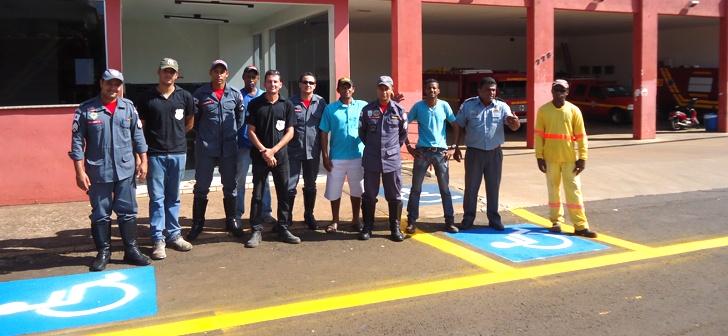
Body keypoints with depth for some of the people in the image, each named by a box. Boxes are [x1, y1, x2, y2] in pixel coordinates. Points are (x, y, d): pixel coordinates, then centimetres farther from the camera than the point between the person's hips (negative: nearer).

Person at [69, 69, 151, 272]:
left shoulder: (128, 107, 4)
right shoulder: (86, 110, -4)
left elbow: (138, 137, 9)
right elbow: (77, 143, -3)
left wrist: (143, 161, 3)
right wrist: (80, 172, -7)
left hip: (126, 170, 2)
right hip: (98, 172, -2)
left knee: (128, 212, 9)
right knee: (100, 214, 8)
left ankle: (131, 250, 18)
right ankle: (103, 252, 20)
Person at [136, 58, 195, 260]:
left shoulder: (184, 97, 4)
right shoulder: (146, 97, -2)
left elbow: (190, 122, 17)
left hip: (178, 153, 2)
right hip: (155, 154, -2)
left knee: (173, 197, 12)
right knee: (157, 198, 0)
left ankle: (174, 235, 21)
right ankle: (158, 240, 5)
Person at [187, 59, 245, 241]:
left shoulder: (235, 94, 1)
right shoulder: (200, 94, -4)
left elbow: (240, 117, 13)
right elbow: (193, 118, 3)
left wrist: (233, 132, 11)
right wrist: (202, 133, 4)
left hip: (229, 146, 2)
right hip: (205, 147, -2)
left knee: (230, 186, 11)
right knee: (201, 187, 4)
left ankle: (231, 220, 25)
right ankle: (197, 223, 15)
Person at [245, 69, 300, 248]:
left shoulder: (287, 105, 4)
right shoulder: (255, 104, 2)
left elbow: (290, 132, 0)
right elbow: (251, 131, 0)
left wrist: (273, 150, -10)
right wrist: (263, 151, -11)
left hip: (281, 156, 1)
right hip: (259, 156, -1)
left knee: (284, 194, 5)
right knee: (257, 195, 2)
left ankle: (283, 228, 16)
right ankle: (256, 230, 8)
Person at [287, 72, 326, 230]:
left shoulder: (321, 102, 0)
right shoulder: (291, 102, -2)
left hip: (313, 151, 2)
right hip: (293, 150, -1)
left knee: (310, 186, 15)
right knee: (290, 186, 1)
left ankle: (309, 215, 29)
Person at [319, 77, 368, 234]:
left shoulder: (363, 106, 2)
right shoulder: (330, 109, 0)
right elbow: (324, 133, 0)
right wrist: (325, 156, -5)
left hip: (358, 156, 1)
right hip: (336, 157, 0)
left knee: (357, 190, 11)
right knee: (334, 191, 7)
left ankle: (356, 220, 26)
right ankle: (335, 221, 22)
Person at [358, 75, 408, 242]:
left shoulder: (399, 110, 0)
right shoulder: (368, 110, 0)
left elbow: (404, 133, 12)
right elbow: (362, 131, 12)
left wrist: (394, 147, 10)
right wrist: (371, 146, 11)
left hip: (392, 159, 0)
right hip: (371, 160, 0)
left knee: (394, 196, 6)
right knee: (369, 195, 8)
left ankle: (395, 228, 18)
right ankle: (368, 227, 19)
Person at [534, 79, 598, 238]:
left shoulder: (574, 110, -2)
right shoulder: (543, 110, -2)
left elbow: (581, 136, 0)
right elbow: (538, 135, 0)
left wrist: (582, 157, -4)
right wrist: (539, 156, -5)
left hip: (569, 157, 0)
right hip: (550, 157, 0)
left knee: (574, 190, 0)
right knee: (553, 189, 10)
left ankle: (580, 226, 2)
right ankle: (556, 221, 22)